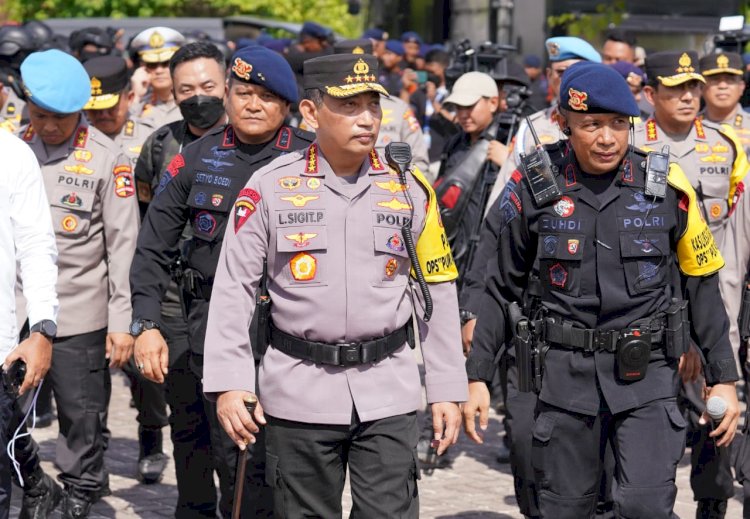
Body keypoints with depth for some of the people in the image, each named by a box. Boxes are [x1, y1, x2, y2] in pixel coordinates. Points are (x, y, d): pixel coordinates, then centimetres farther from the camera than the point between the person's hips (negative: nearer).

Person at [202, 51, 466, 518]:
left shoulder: (409, 188, 3)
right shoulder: (269, 189, -3)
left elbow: (438, 293, 7)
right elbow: (233, 291, -1)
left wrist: (446, 390, 5)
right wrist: (229, 383, -8)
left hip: (388, 392, 1)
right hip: (299, 392, -1)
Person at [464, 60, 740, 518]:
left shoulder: (666, 185, -1)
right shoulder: (534, 187, -1)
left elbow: (702, 286, 7)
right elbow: (503, 287, 7)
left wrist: (724, 378, 6)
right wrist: (478, 376, 5)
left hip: (647, 373, -1)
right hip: (565, 373, 1)